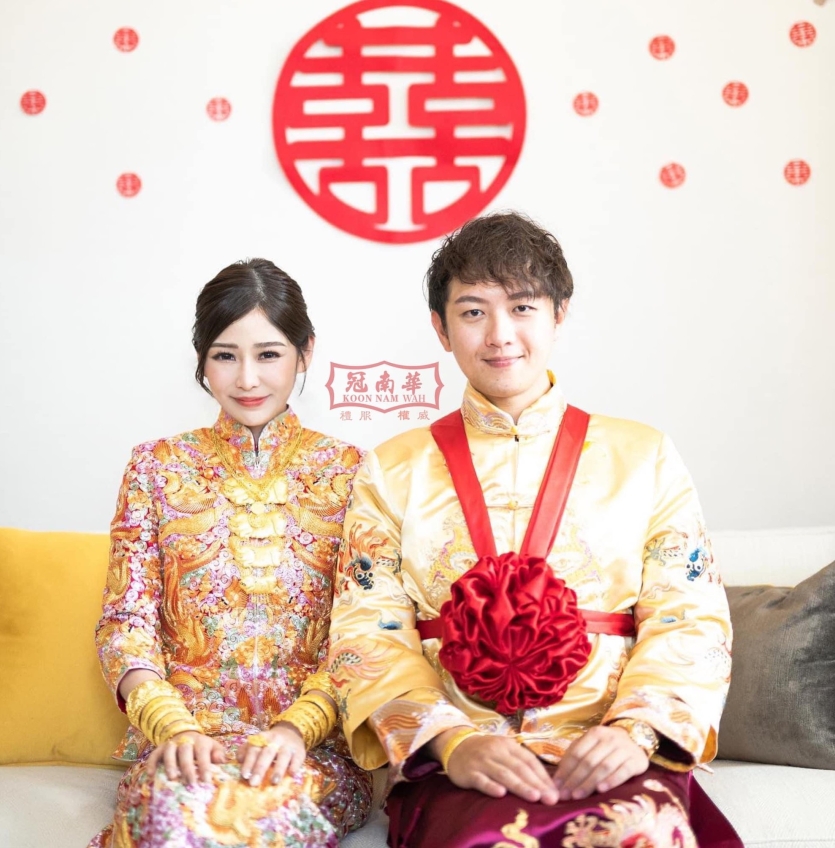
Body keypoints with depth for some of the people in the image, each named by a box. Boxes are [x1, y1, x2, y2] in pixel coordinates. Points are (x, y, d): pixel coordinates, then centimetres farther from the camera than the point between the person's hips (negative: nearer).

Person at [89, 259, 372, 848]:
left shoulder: (347, 470, 6)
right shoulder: (158, 466, 9)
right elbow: (125, 621, 4)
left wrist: (296, 726, -16)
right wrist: (173, 726, -14)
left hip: (314, 740, -1)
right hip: (180, 732, 1)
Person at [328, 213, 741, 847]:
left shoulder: (645, 456, 12)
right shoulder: (394, 470, 12)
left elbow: (689, 618, 6)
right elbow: (368, 632, 4)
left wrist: (636, 730, -12)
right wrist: (451, 740, -13)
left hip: (610, 764, 1)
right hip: (455, 770, -1)